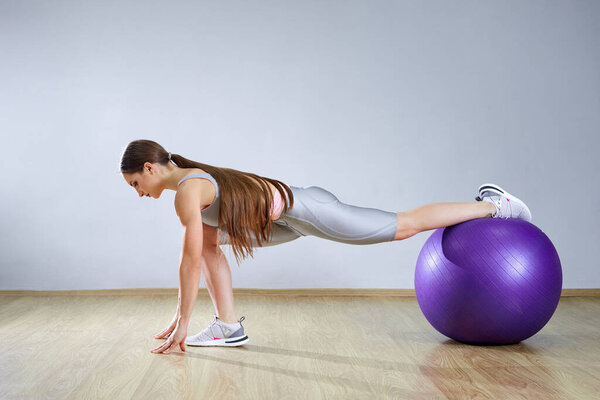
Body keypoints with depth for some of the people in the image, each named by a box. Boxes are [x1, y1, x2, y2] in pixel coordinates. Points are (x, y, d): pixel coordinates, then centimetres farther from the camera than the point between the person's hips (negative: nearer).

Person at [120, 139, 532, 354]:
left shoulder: (187, 191, -17)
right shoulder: (195, 180, 11)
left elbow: (192, 261, -18)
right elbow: (209, 251, 17)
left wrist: (183, 323, -8)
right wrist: (182, 312, 20)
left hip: (304, 209, -10)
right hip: (293, 214, 10)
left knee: (407, 224, 0)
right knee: (211, 239, 13)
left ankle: (493, 204, 16)